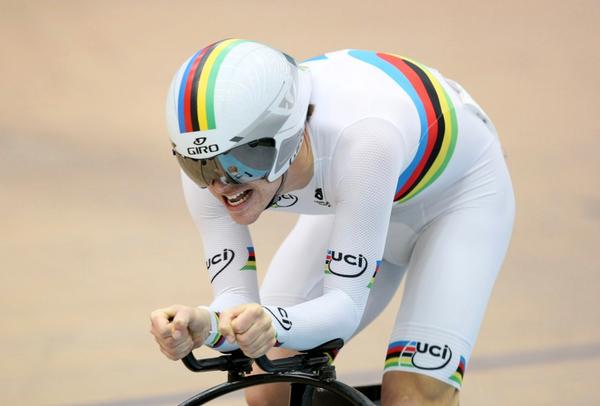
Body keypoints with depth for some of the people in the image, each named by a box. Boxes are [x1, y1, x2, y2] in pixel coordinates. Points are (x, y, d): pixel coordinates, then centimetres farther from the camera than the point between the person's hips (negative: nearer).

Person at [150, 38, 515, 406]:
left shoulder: (361, 139, -43)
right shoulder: (213, 168, -28)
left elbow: (346, 305, -40)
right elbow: (237, 303, -26)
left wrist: (271, 325, -60)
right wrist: (202, 325, -49)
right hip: (352, 199, 5)